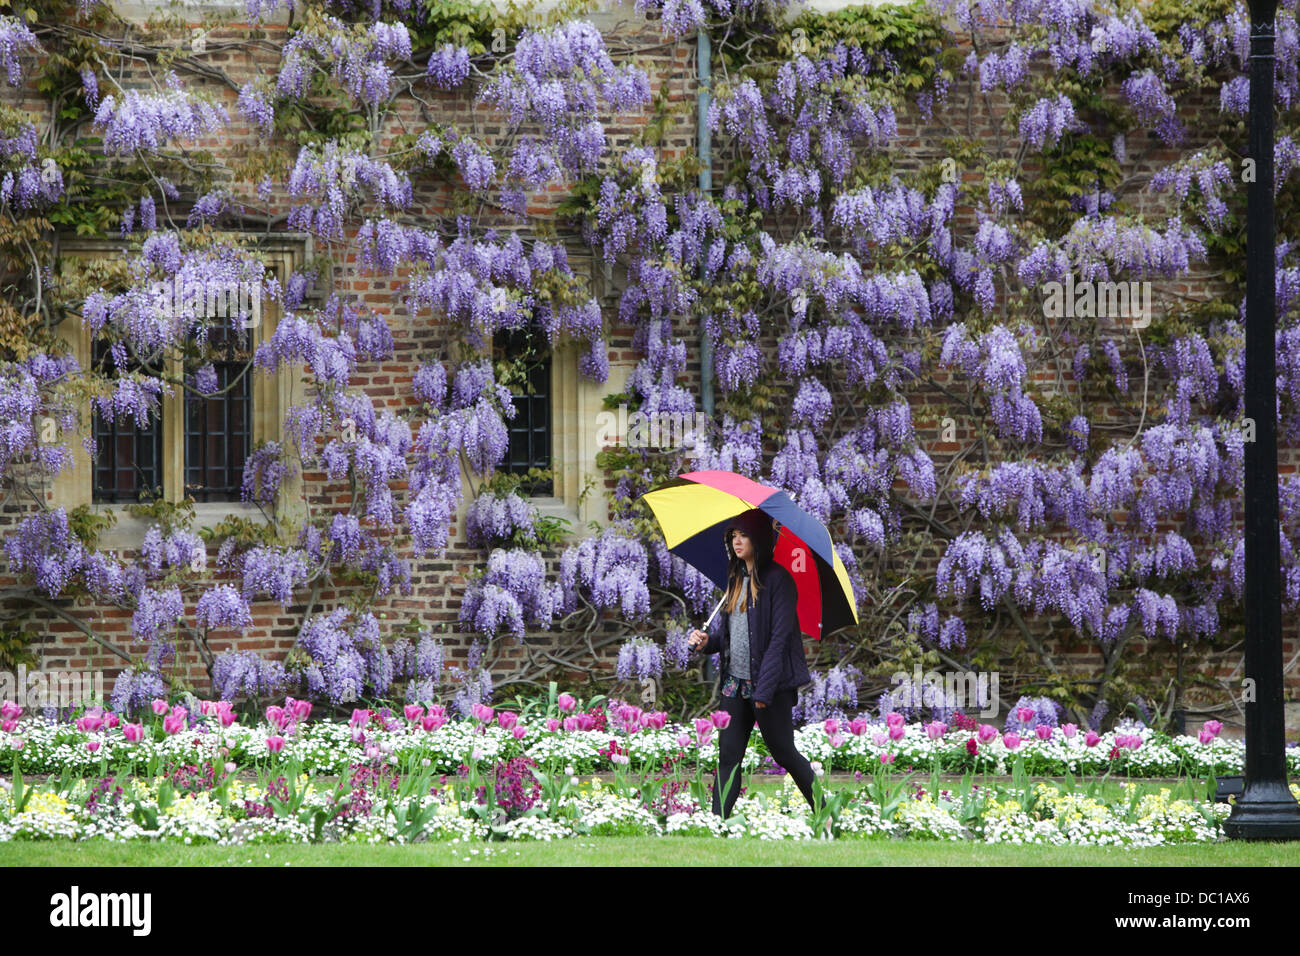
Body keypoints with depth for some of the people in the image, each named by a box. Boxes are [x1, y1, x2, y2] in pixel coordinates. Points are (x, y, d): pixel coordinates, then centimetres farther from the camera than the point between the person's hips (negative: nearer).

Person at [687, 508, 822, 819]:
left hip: (770, 685, -7)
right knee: (728, 757, 1)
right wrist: (706, 641, -2)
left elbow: (780, 636, -15)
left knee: (783, 752, 4)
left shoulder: (777, 579, -11)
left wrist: (764, 689, -20)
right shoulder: (736, 579, 13)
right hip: (735, 685, 7)